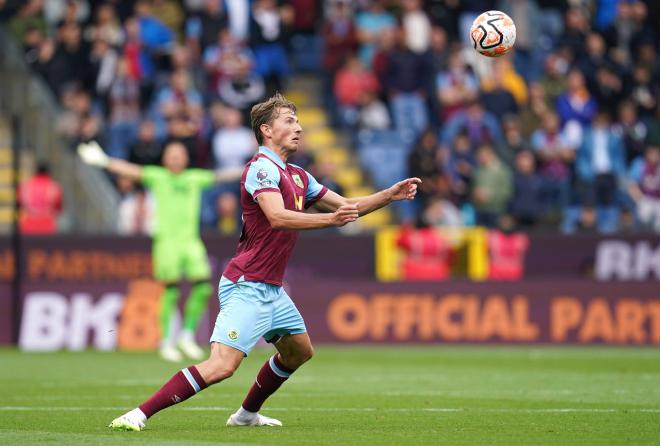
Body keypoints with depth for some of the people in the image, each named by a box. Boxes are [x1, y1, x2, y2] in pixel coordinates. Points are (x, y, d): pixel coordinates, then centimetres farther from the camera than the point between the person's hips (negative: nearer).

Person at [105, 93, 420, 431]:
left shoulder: (298, 177, 16)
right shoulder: (262, 167, -13)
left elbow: (346, 207, 23)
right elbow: (278, 217, -29)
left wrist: (390, 194, 13)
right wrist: (331, 219, -34)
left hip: (271, 289, 10)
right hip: (247, 287, -10)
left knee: (299, 351, 24)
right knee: (222, 366, -21)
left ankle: (247, 413, 37)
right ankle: (140, 414, -21)